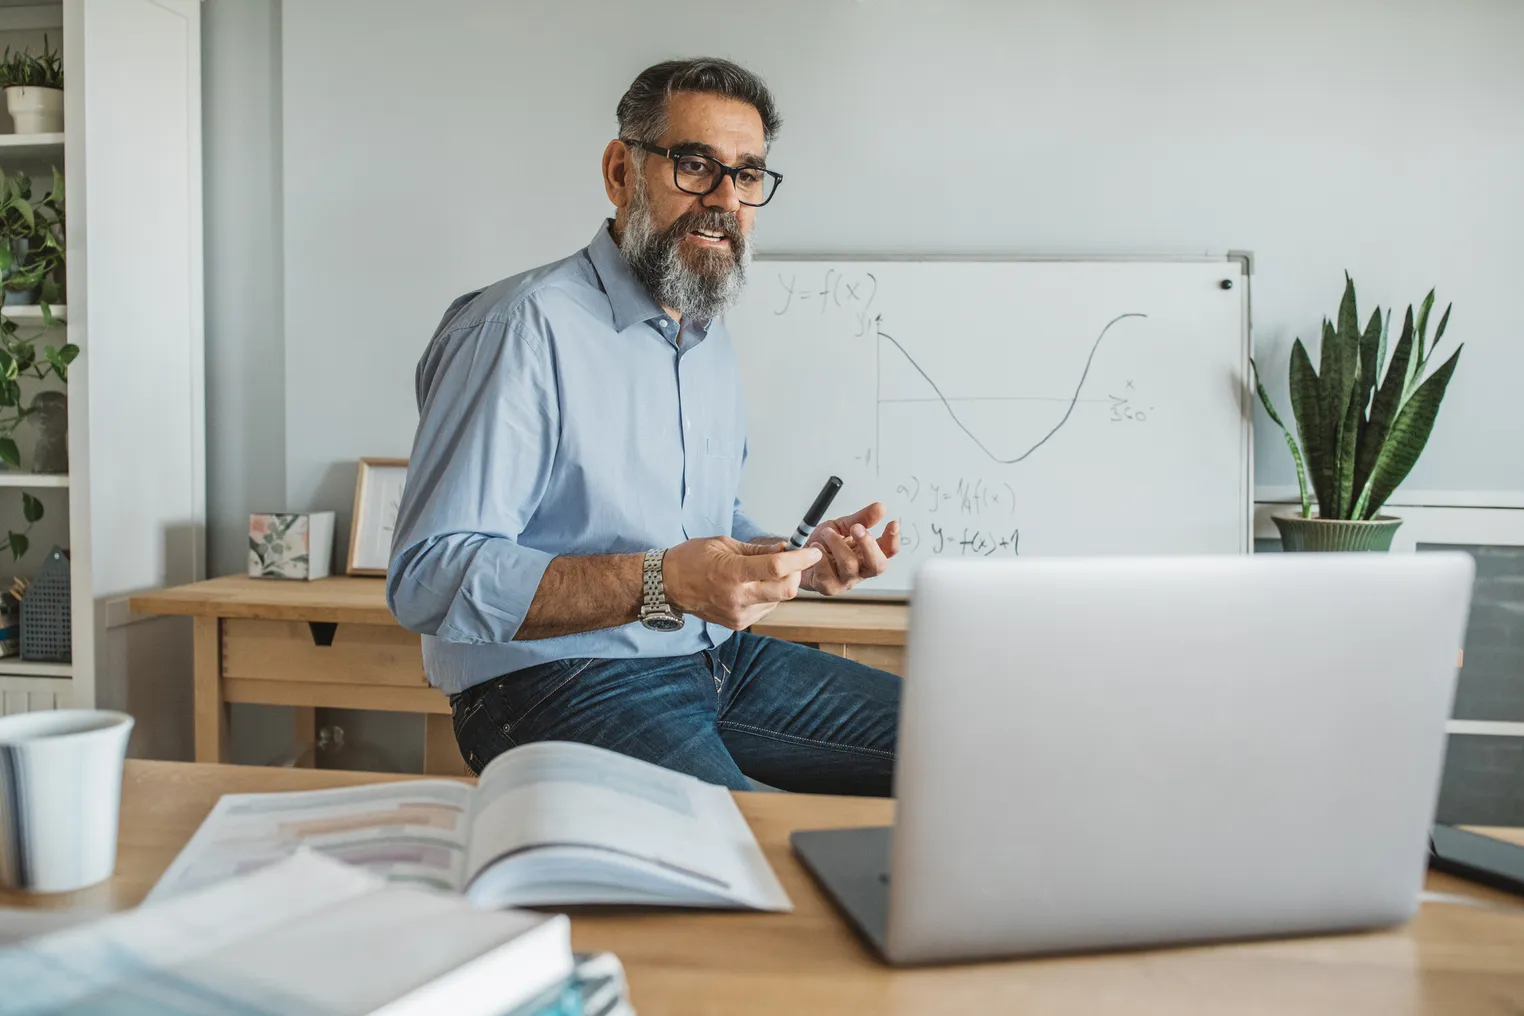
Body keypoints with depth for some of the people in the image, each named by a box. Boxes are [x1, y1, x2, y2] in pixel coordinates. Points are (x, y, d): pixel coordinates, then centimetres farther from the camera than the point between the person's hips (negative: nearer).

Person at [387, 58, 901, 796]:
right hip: (555, 682, -8)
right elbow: (428, 576, -21)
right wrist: (661, 583, -30)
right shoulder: (527, 328, -15)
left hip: (715, 658, 8)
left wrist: (799, 558, 2)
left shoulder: (710, 340, 15)